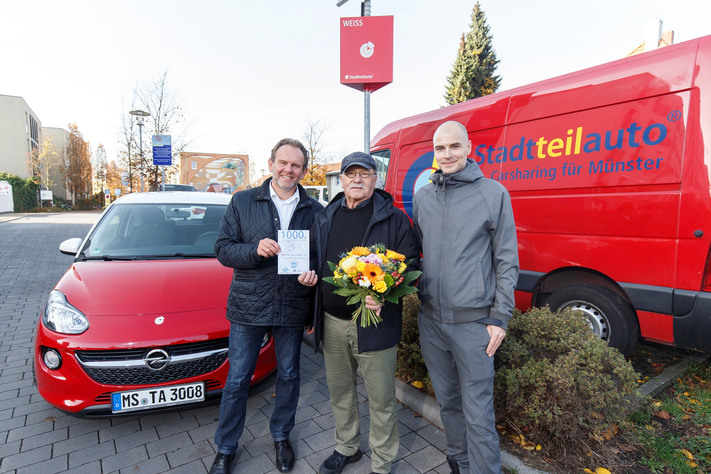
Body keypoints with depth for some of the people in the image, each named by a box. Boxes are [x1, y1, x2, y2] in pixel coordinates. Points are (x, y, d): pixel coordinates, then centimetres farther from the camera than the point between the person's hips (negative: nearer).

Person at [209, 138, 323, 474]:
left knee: (288, 376, 17)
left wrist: (314, 274, -14)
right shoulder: (242, 202, 0)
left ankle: (281, 436, 43)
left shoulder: (315, 211, 1)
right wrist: (255, 250, -21)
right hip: (248, 307, -1)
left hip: (293, 308, 1)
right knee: (237, 380, 12)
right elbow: (222, 249, -3)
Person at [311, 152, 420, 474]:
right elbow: (314, 261, 19)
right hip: (332, 323, 5)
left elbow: (410, 266, -10)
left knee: (381, 397, 10)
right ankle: (347, 448, 47)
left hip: (374, 323, -4)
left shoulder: (393, 219, -5)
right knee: (339, 391, 22)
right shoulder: (324, 219, 9)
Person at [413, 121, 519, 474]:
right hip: (430, 319, 4)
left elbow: (507, 260, -2)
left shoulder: (494, 193, -3)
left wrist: (500, 317, -6)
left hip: (473, 322, -4)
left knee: (478, 414, 3)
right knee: (448, 402, 19)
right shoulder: (422, 197, 7)